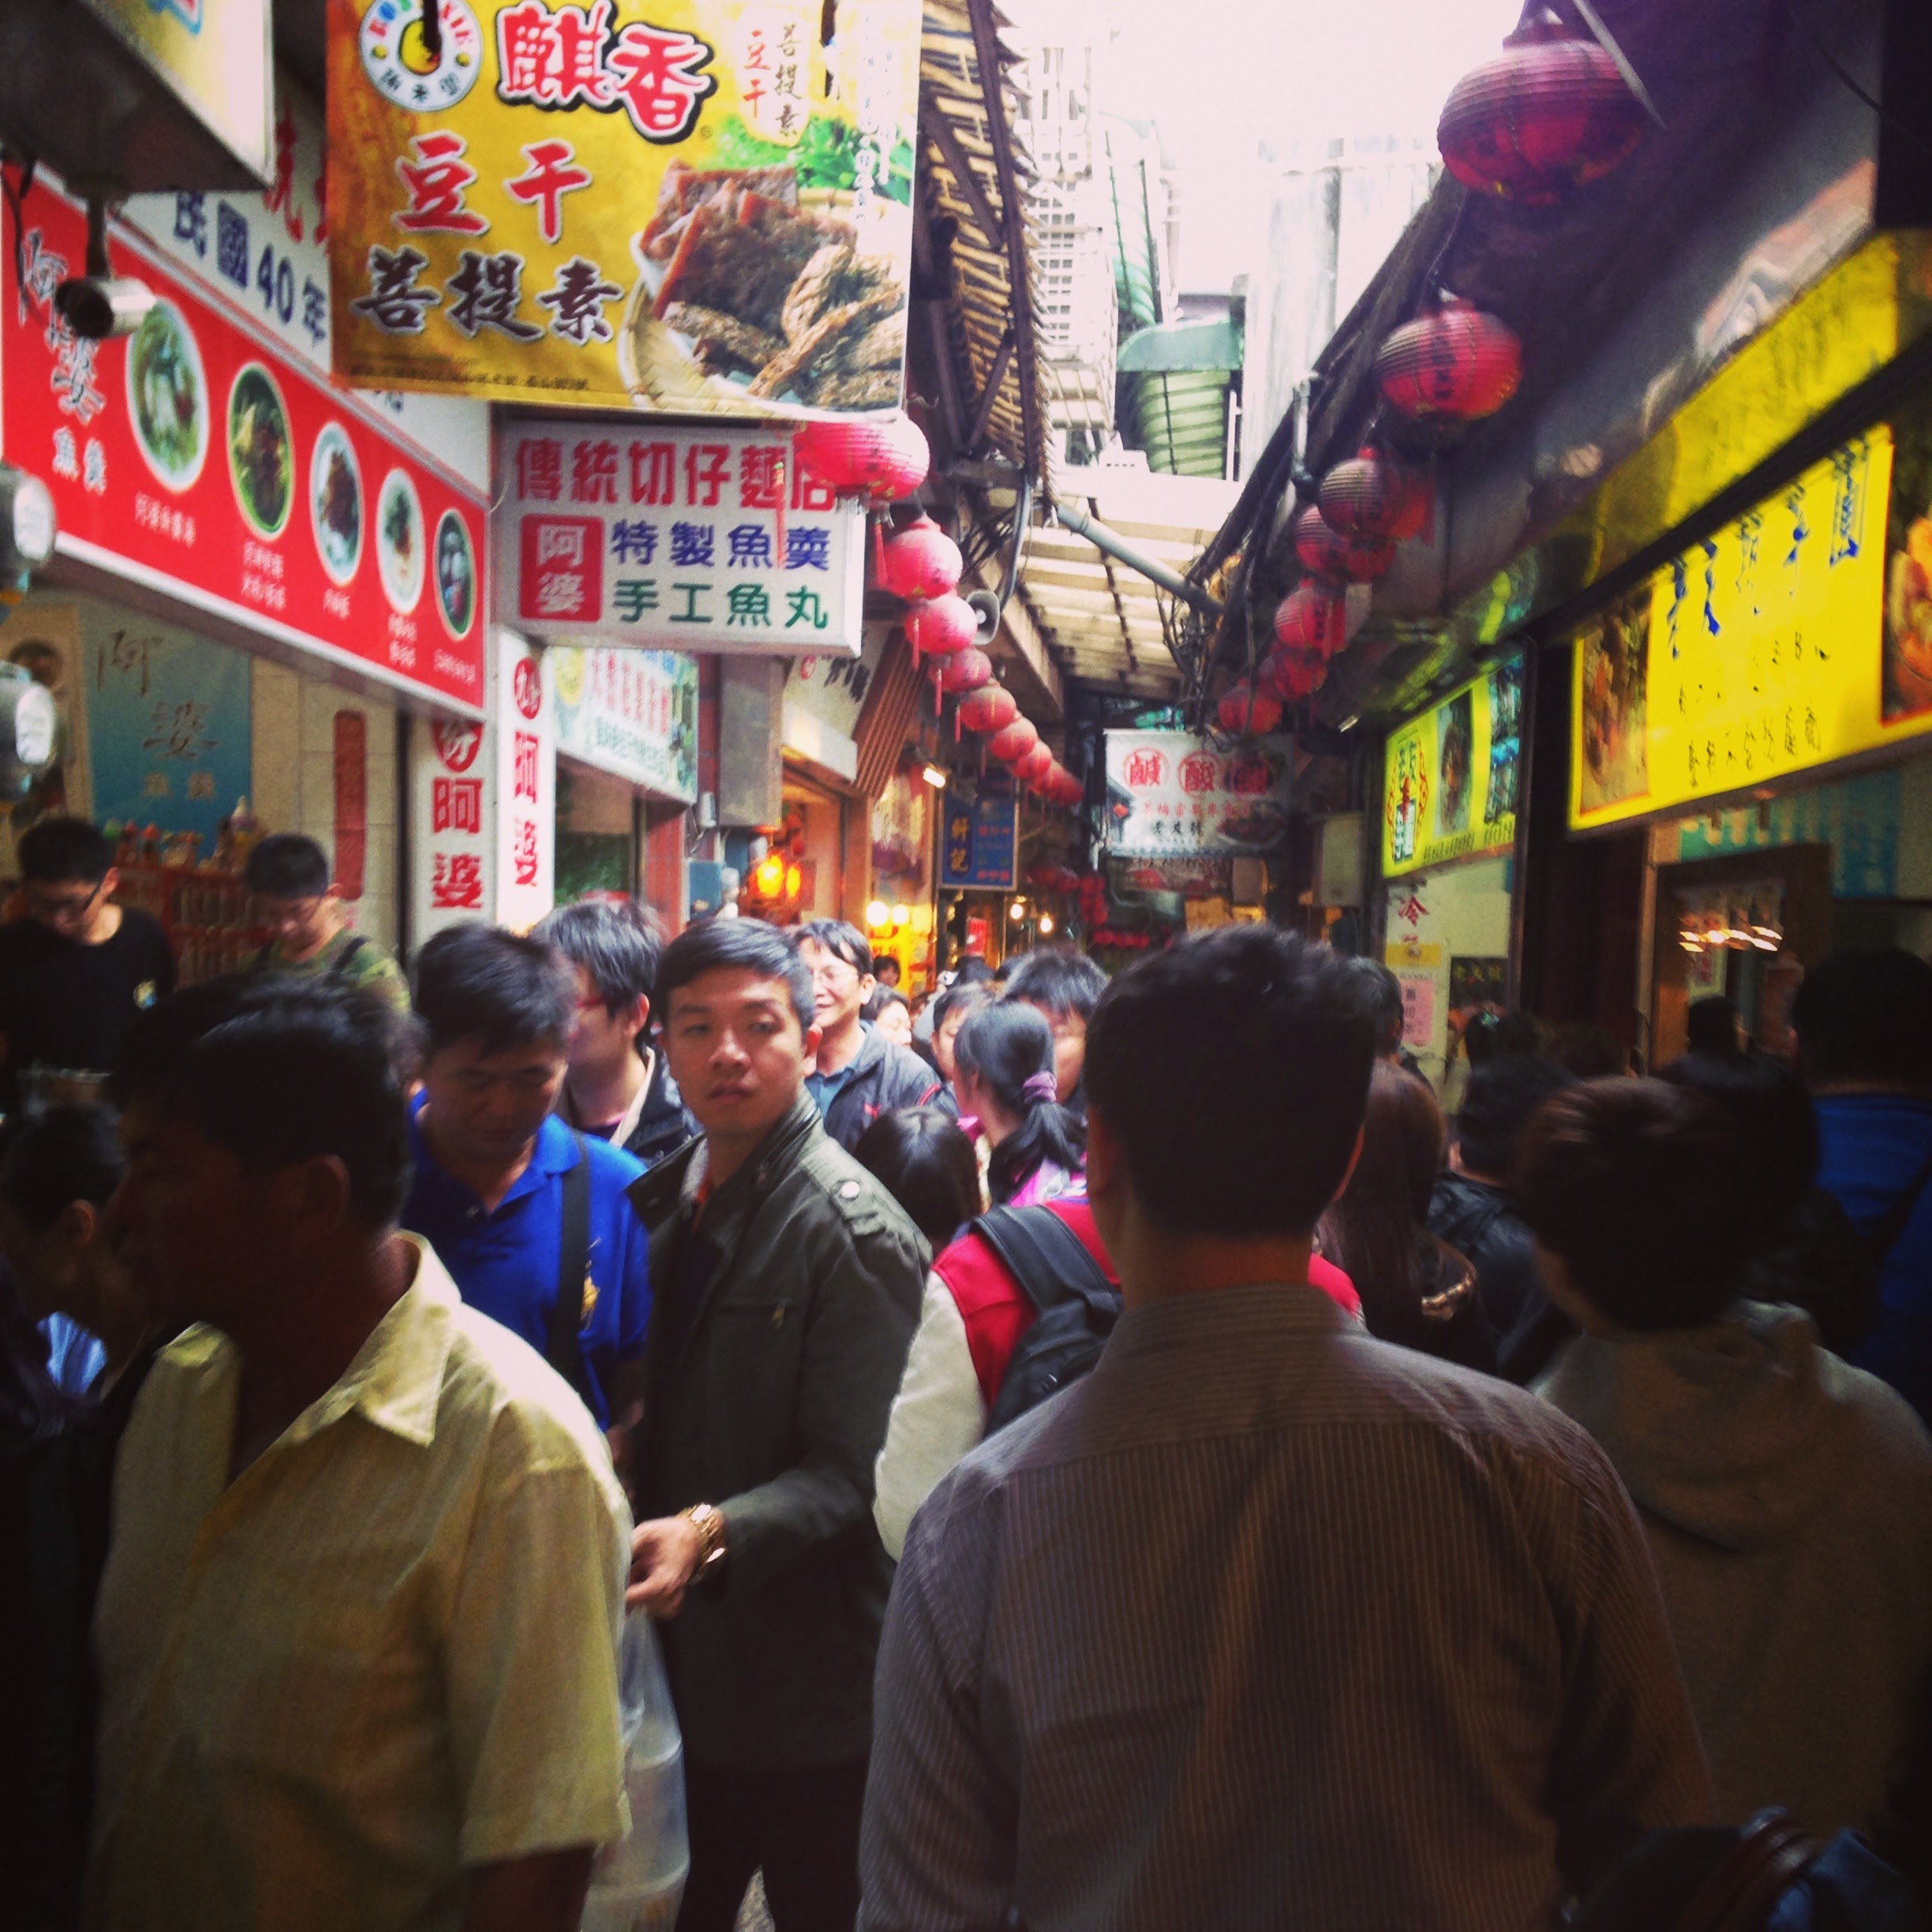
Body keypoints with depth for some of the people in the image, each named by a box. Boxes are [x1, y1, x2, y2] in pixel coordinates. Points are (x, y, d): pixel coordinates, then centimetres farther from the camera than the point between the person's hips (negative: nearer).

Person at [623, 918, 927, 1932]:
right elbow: (661, 1410, 11)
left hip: (804, 1691, -6)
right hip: (676, 1661, 6)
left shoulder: (856, 1235, -17)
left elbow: (850, 1470, -19)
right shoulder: (658, 1201, 5)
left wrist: (715, 1532, -33)